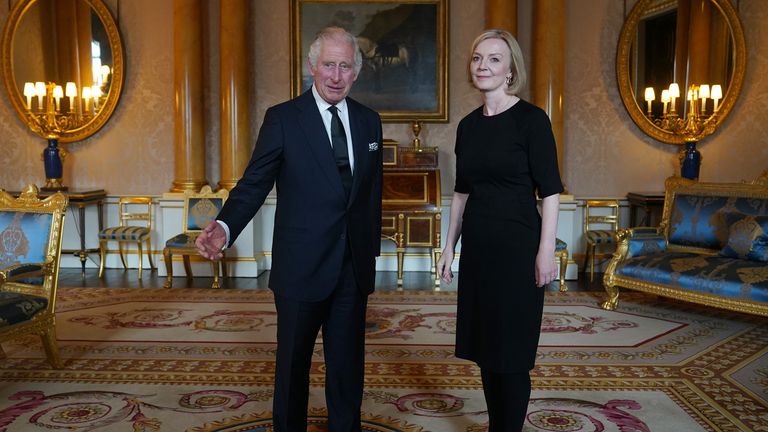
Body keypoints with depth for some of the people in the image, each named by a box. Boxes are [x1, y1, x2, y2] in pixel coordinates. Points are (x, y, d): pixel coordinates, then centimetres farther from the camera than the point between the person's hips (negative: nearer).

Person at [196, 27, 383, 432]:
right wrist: (224, 227, -27)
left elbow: (373, 191, 11)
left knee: (348, 361, 14)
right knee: (293, 363, 12)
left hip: (354, 267, 4)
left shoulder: (369, 121, 7)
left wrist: (372, 248, 12)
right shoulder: (282, 118, -6)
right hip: (302, 266, -3)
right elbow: (253, 183, -10)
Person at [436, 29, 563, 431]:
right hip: (476, 247, 6)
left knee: (511, 351, 3)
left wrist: (546, 251, -15)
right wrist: (449, 245, 12)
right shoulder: (467, 125, 9)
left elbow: (550, 191, -10)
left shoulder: (531, 119, -8)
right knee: (484, 344, 14)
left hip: (517, 246, -6)